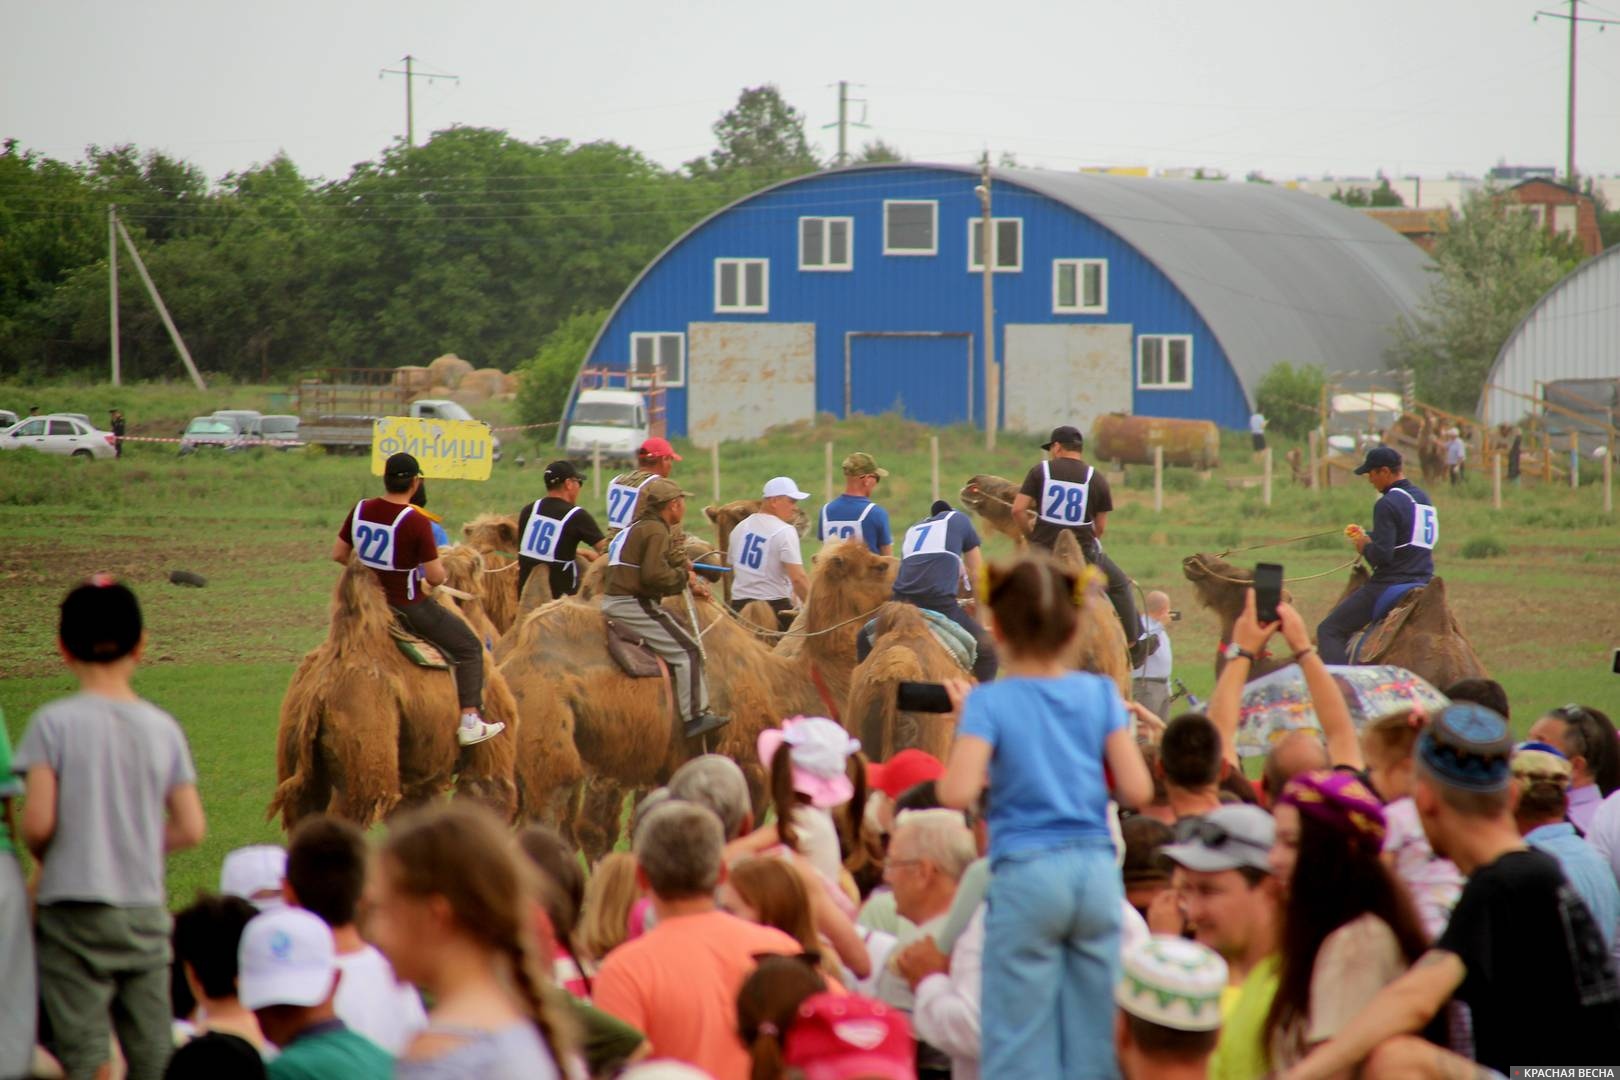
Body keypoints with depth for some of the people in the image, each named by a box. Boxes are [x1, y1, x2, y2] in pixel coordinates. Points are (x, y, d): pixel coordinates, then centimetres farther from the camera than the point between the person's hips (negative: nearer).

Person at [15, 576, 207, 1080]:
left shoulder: (55, 722, -7)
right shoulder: (164, 728, 4)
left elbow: (38, 822, -12)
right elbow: (190, 829, 3)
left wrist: (42, 856, 9)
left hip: (75, 911, -3)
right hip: (146, 913, 3)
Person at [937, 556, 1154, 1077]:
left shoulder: (989, 702, -6)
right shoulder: (1098, 693, 4)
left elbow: (957, 793, -17)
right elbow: (1137, 790, 0)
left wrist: (964, 723, -1)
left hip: (1026, 875, -3)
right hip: (1097, 871, 3)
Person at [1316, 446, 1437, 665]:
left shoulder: (1388, 503, -14)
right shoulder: (1424, 499, 14)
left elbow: (1382, 555, -21)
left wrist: (1364, 547, 0)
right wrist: (1368, 535, 21)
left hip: (1391, 586, -9)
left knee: (1329, 631, -3)